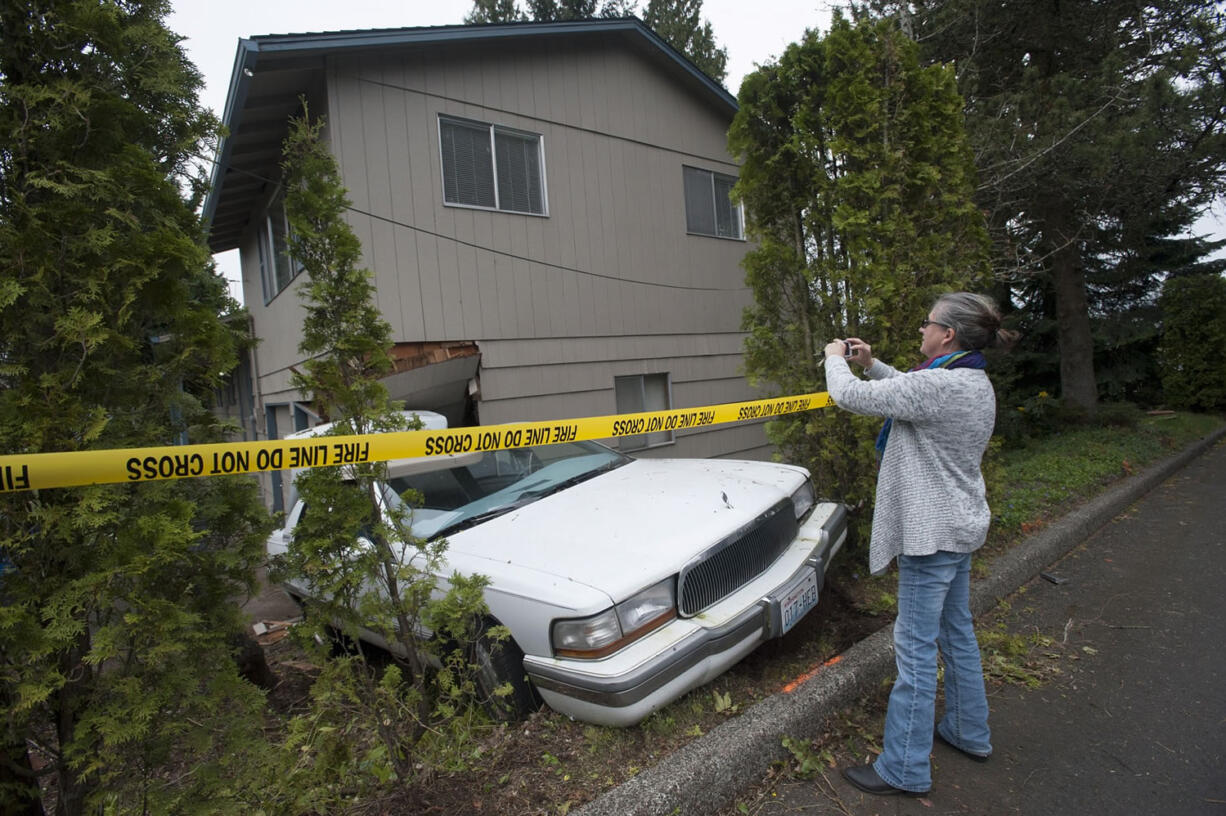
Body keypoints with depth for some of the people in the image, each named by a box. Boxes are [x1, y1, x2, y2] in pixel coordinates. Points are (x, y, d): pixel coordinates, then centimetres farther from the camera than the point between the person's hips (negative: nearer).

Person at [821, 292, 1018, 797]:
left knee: (916, 647, -1)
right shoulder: (975, 385, 8)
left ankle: (904, 769, 12)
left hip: (932, 532, -10)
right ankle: (969, 733, 41)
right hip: (958, 526, 10)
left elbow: (851, 397, -24)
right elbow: (911, 394, 22)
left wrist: (835, 359, -4)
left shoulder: (937, 385, -25)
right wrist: (871, 364, 11)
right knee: (956, 633, 23)